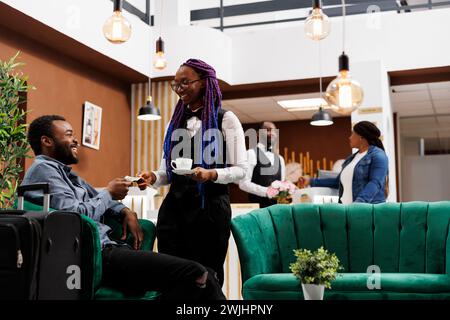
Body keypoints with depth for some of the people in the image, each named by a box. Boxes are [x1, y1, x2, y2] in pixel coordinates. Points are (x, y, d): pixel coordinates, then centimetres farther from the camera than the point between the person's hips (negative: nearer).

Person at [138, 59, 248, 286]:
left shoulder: (226, 119, -1)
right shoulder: (176, 121, 14)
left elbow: (240, 169, -6)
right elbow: (168, 170, 15)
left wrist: (211, 174, -24)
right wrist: (153, 178, -7)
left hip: (211, 207, -4)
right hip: (174, 206, 4)